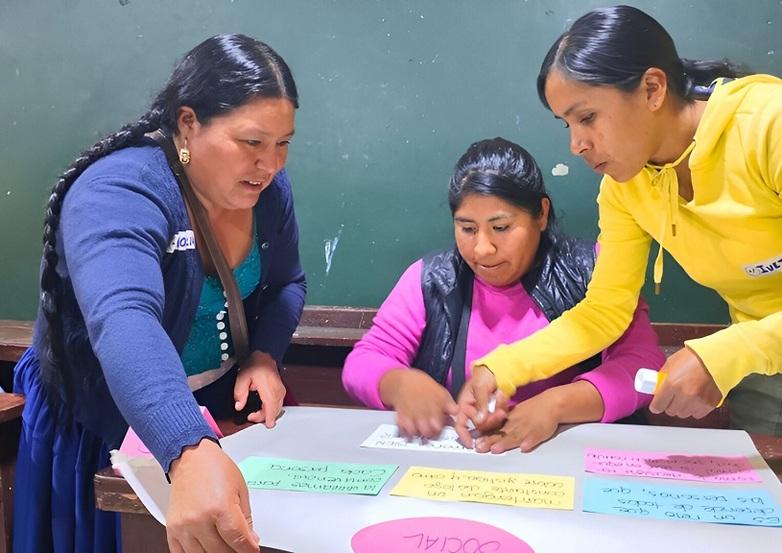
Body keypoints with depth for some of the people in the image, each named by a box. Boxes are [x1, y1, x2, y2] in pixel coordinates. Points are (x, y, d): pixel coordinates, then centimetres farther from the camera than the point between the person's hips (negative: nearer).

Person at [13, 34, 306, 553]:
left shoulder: (267, 187, -11)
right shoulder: (121, 192, -32)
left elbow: (286, 283, 2)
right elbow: (124, 323, -49)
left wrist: (265, 358, -17)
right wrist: (192, 454, -64)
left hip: (221, 406, 6)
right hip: (105, 423, -5)